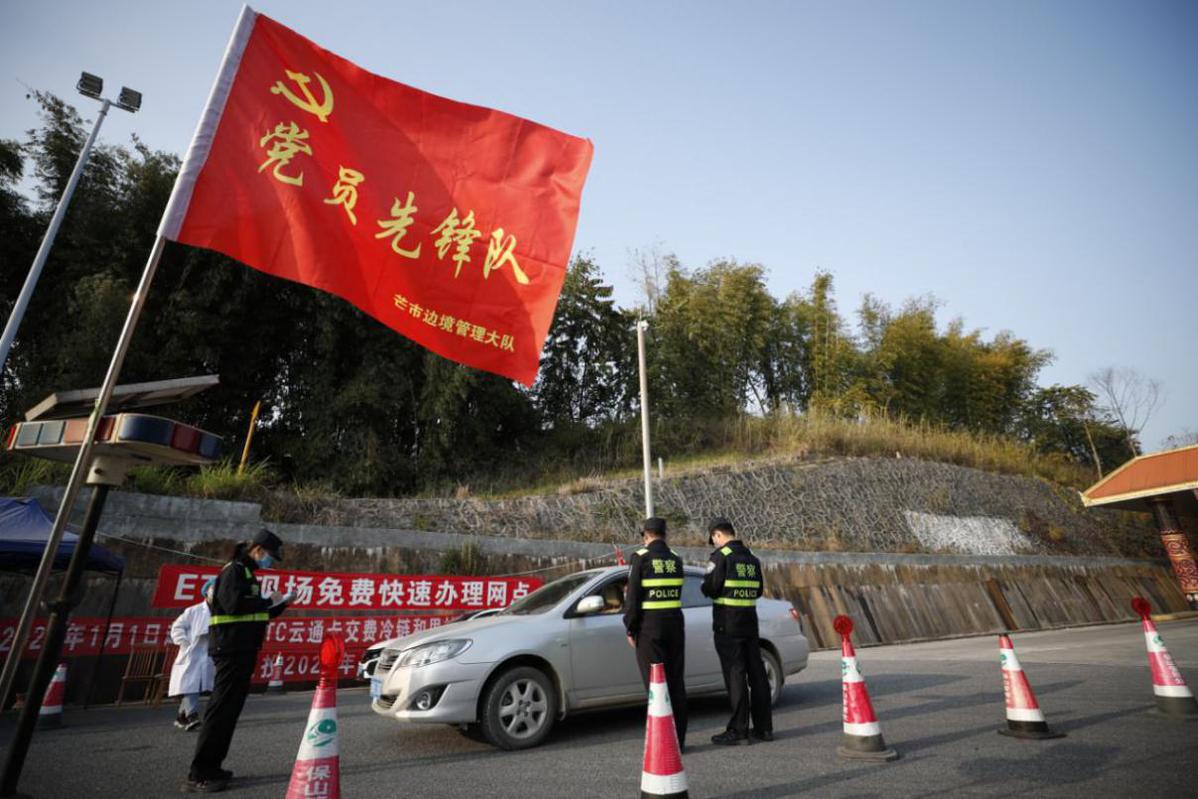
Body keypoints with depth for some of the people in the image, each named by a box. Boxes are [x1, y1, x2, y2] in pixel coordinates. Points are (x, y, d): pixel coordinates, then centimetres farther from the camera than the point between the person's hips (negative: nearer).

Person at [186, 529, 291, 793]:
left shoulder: (246, 573, 19)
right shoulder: (234, 570, -12)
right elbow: (234, 604, -27)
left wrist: (280, 604, 10)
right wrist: (267, 600, -16)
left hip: (241, 649, 10)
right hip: (231, 648, -10)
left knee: (229, 709, 14)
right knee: (221, 709, -7)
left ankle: (210, 767, 21)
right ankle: (198, 775, -2)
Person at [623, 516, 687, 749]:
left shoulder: (640, 557, -9)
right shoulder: (676, 559, 9)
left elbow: (633, 596, -11)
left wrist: (630, 628, -2)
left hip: (649, 625, -6)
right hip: (675, 623, 6)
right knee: (676, 681, 12)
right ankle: (679, 738, 19)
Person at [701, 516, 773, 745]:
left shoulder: (720, 556, -12)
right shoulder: (752, 558, 11)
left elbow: (709, 588, -15)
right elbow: (757, 591, 16)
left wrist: (707, 588, 5)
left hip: (727, 625, -7)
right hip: (750, 622, 7)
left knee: (735, 675, -2)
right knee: (757, 673, 12)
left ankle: (738, 730, 4)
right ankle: (764, 728, 20)